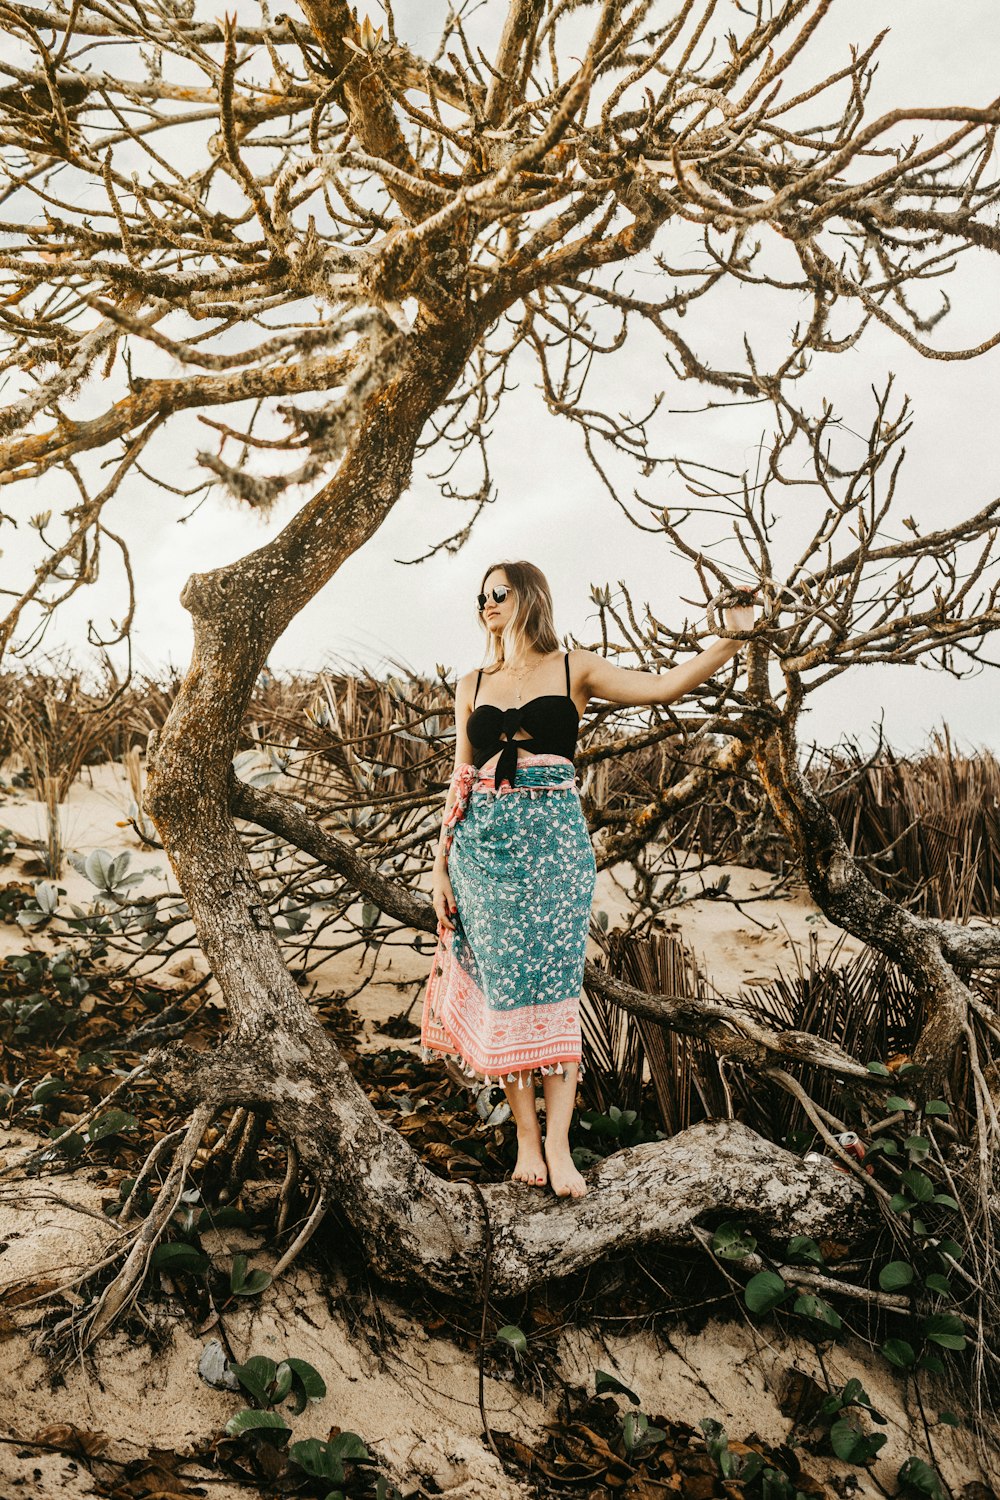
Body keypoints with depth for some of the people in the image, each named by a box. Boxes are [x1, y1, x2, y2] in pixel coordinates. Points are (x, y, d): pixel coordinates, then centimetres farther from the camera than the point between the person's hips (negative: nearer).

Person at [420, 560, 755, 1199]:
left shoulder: (573, 669, 6)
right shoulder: (473, 684, 14)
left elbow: (664, 686, -5)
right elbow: (461, 778, 14)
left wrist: (730, 639, -16)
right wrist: (441, 864, 10)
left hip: (553, 840, -2)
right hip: (483, 842, 3)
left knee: (552, 986, -3)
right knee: (501, 986, 2)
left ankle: (558, 1143, 5)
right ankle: (526, 1135, 12)